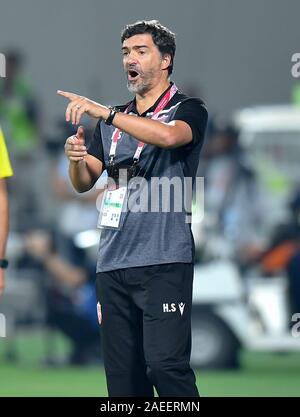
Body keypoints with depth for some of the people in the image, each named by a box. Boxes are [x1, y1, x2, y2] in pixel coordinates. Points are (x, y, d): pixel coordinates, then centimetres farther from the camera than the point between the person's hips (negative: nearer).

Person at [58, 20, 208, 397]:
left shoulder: (187, 110, 1)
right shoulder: (113, 122, 19)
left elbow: (169, 136, -23)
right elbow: (84, 183, 16)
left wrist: (103, 112, -26)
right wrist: (75, 159, -8)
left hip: (163, 262, -6)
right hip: (112, 263, 6)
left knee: (166, 364, -16)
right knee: (122, 372, 4)